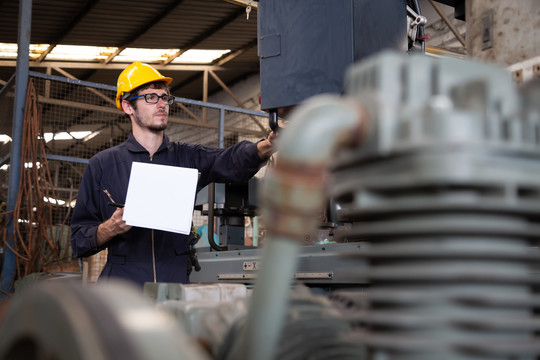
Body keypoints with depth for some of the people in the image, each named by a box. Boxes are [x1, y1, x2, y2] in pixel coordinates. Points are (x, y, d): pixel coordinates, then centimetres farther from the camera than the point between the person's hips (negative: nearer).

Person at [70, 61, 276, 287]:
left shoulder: (187, 158, 10)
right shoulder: (102, 165, 8)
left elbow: (234, 160, -10)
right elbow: (79, 241, 9)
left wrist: (269, 145, -29)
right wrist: (109, 229, -11)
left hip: (177, 283, 1)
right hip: (123, 289, -1)